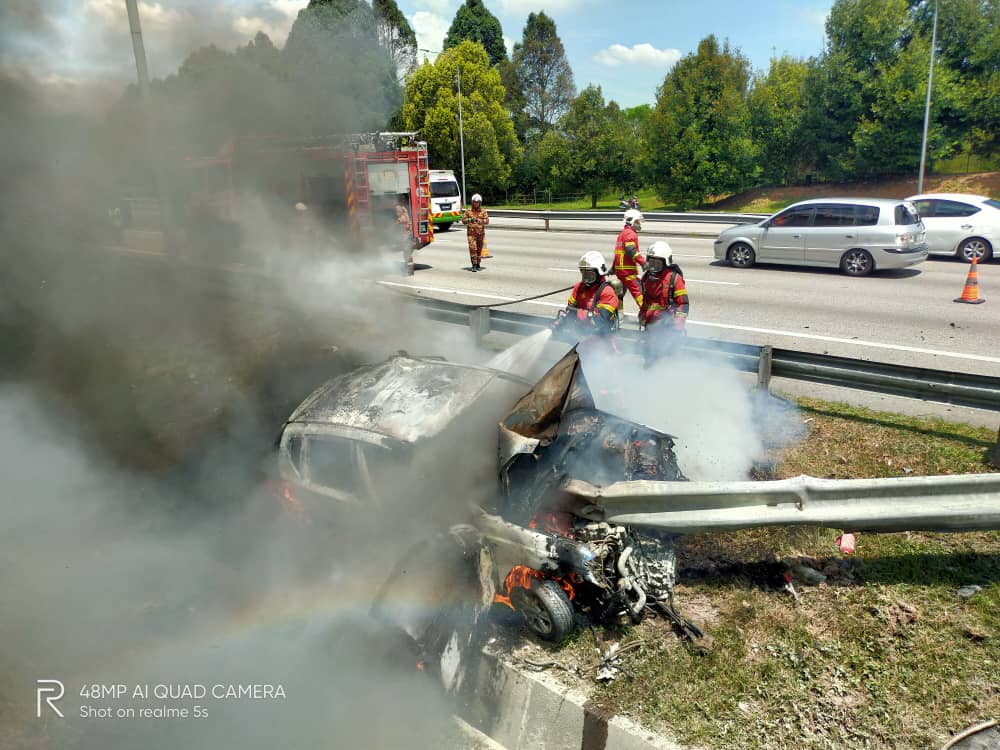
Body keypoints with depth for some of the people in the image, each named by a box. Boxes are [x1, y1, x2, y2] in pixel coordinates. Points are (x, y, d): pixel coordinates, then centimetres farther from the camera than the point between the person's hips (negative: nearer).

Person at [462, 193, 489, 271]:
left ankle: (478, 265, 20)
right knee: (472, 248, -14)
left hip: (481, 233, 2)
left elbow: (487, 220, -3)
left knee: (479, 249, 8)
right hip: (471, 233, -2)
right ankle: (474, 265, -16)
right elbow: (463, 220, 5)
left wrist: (479, 220, -20)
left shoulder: (483, 211, 5)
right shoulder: (468, 211, 4)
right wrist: (470, 220, -14)